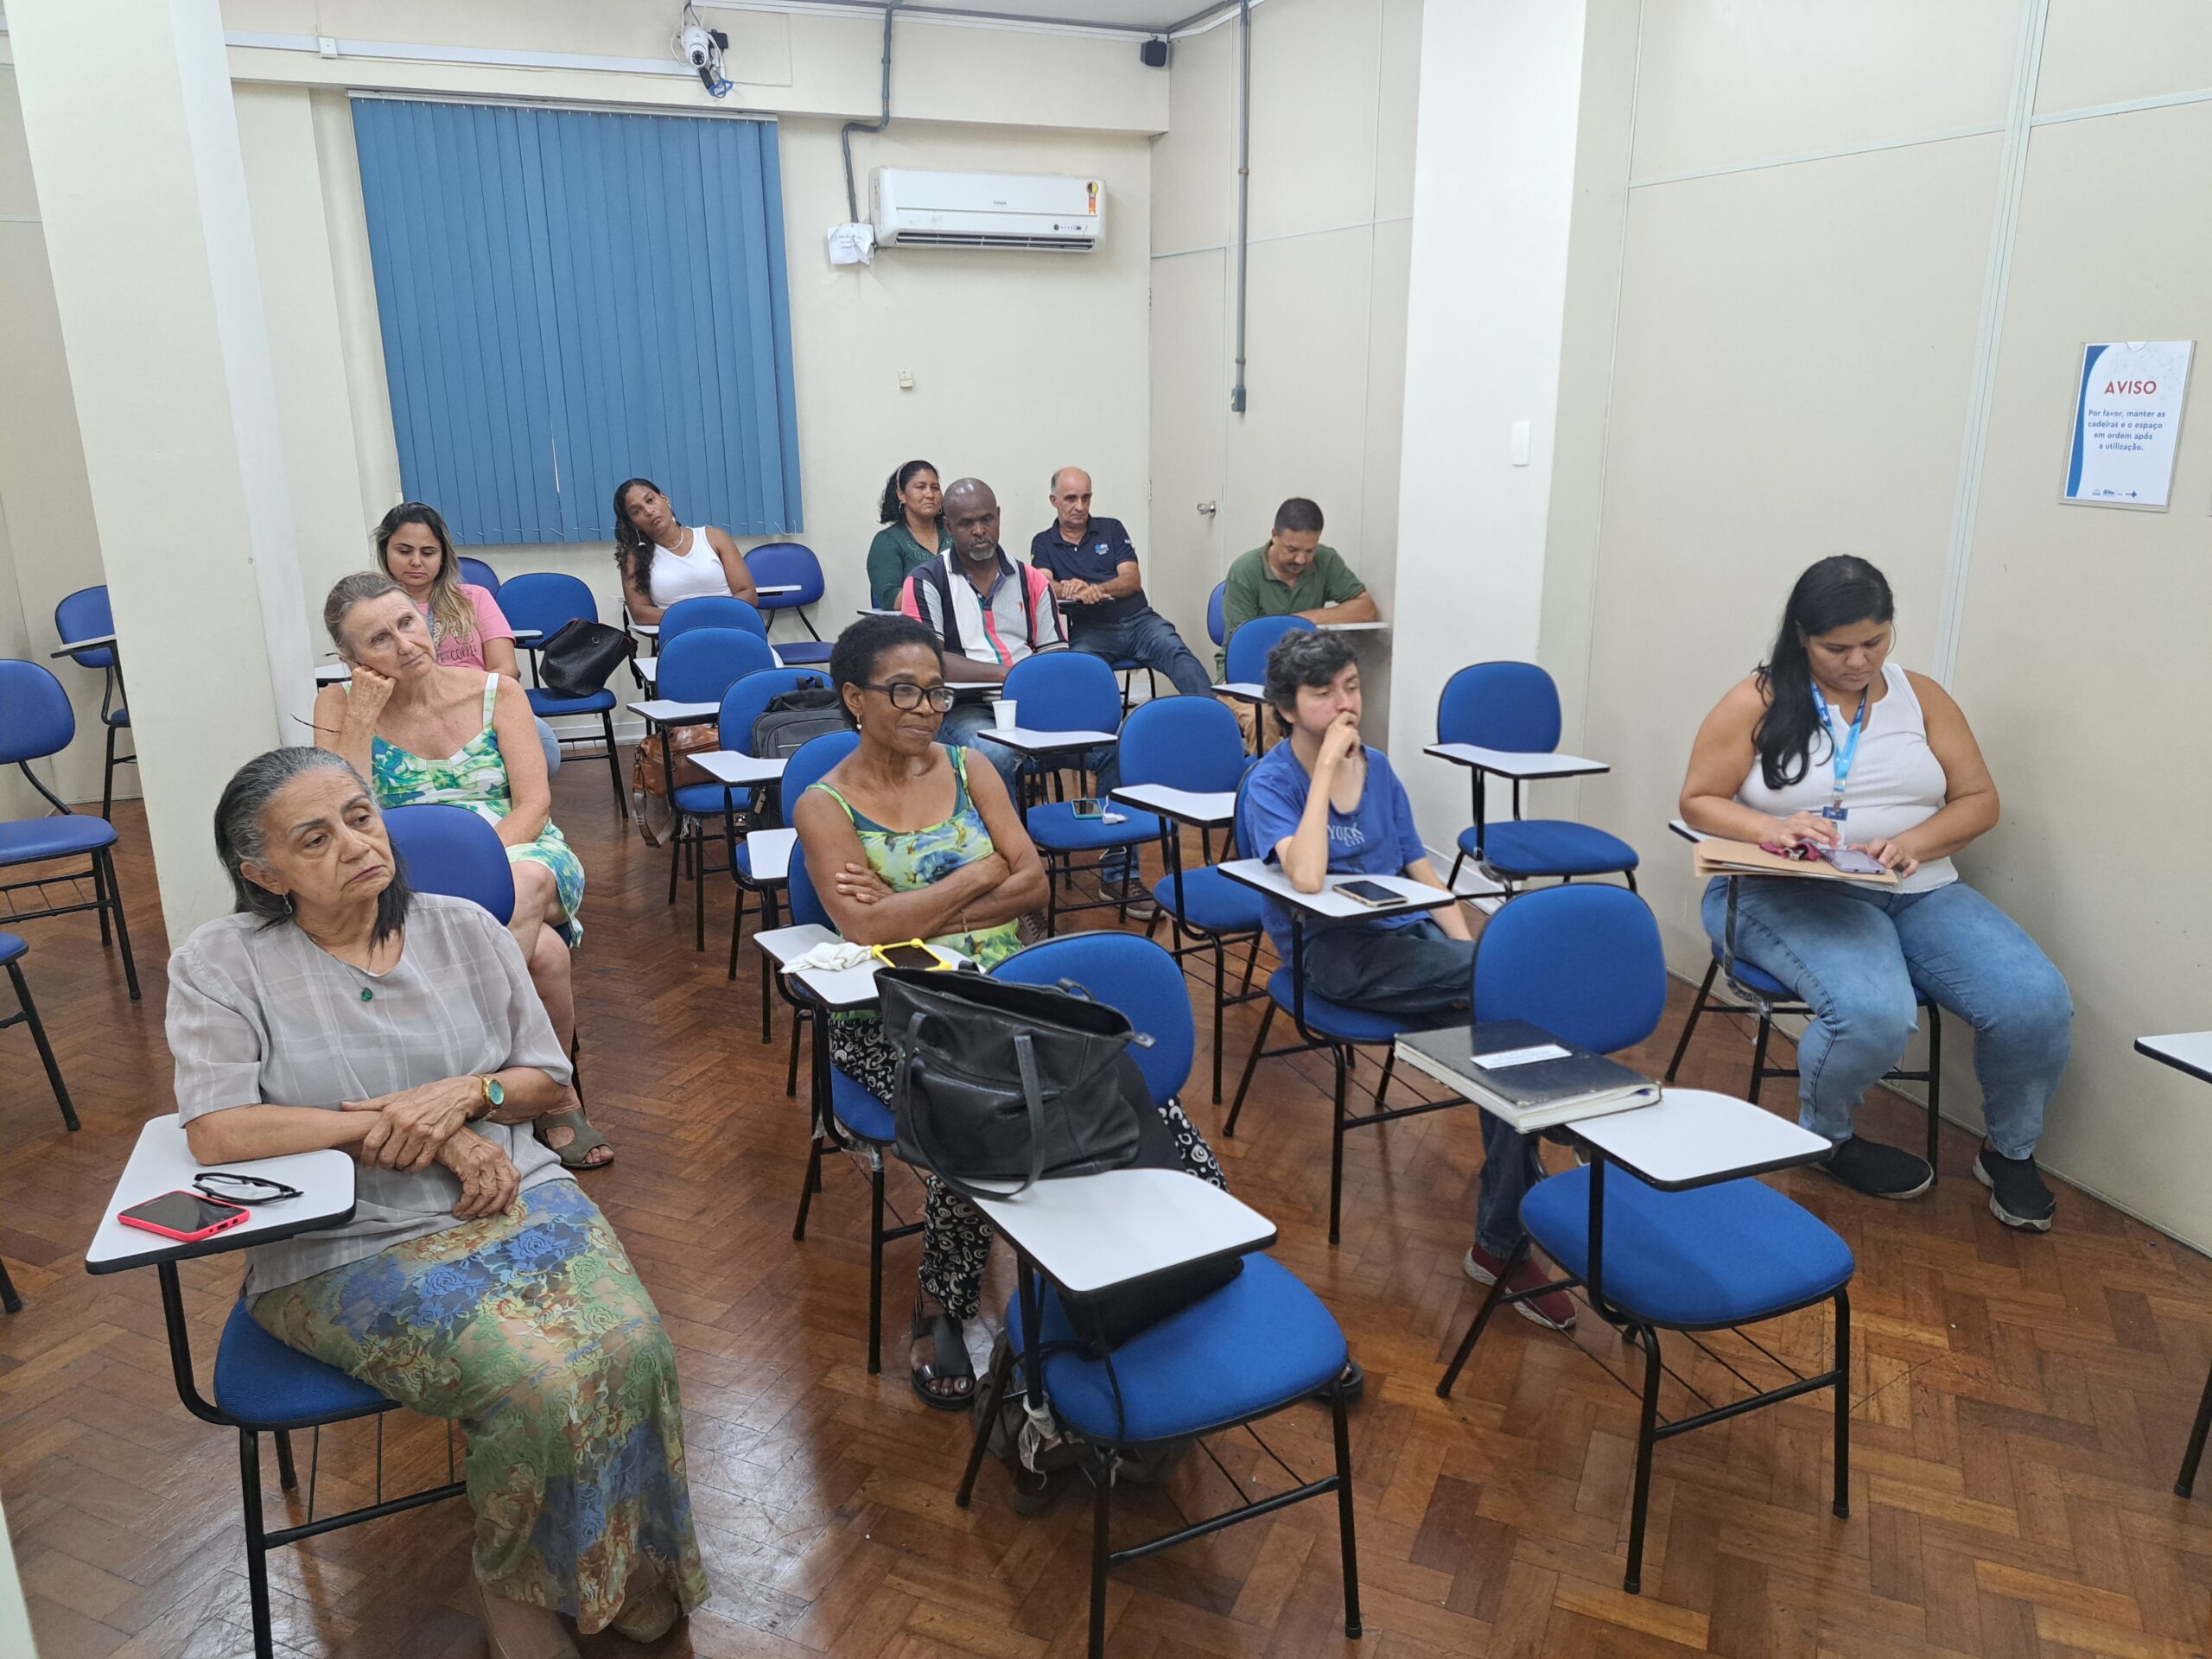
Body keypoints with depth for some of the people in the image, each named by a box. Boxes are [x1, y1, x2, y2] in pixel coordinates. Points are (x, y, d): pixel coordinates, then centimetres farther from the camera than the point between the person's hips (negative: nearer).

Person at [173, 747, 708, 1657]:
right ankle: (512, 1583, 4)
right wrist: (402, 1128, -15)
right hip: (343, 1244, -3)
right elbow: (217, 1133, -16)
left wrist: (468, 1093, -10)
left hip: (515, 1195, 3)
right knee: (537, 1385, -27)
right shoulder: (218, 962, -2)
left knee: (631, 1347, -24)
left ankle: (630, 1558, 4)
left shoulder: (464, 929, 7)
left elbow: (550, 1085, 12)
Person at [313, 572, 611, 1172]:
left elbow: (533, 803, -4)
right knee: (542, 949, -33)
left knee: (523, 883, -38)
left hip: (523, 858, 1)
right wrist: (361, 719, -12)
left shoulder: (496, 692, 4)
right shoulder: (339, 706, 3)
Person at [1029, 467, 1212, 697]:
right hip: (1090, 628, -1)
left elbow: (1133, 580, 5)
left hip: (1138, 619, 1)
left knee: (1177, 654, -28)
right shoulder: (1043, 543, 15)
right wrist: (1070, 590, -27)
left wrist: (1095, 589, -16)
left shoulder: (1112, 529, 17)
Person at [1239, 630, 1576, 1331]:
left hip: (1406, 934, 6)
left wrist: (1465, 951, -1)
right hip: (1334, 956, -6)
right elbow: (1307, 878, -23)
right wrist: (1327, 765, -17)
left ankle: (1502, 1244, -14)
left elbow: (1423, 873, 15)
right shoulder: (1271, 781, -4)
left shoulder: (1377, 768, 14)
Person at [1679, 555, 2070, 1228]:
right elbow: (1698, 801, 1)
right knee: (1873, 1011, -34)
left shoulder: (1920, 696, 12)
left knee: (2038, 1002, -19)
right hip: (1792, 894, -4)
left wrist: (1915, 841, -12)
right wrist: (1772, 829, -19)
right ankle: (1826, 1138, 1)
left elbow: (1980, 801, 10)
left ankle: (2011, 1152, 11)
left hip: (1919, 891, 4)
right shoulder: (1757, 702, 1)